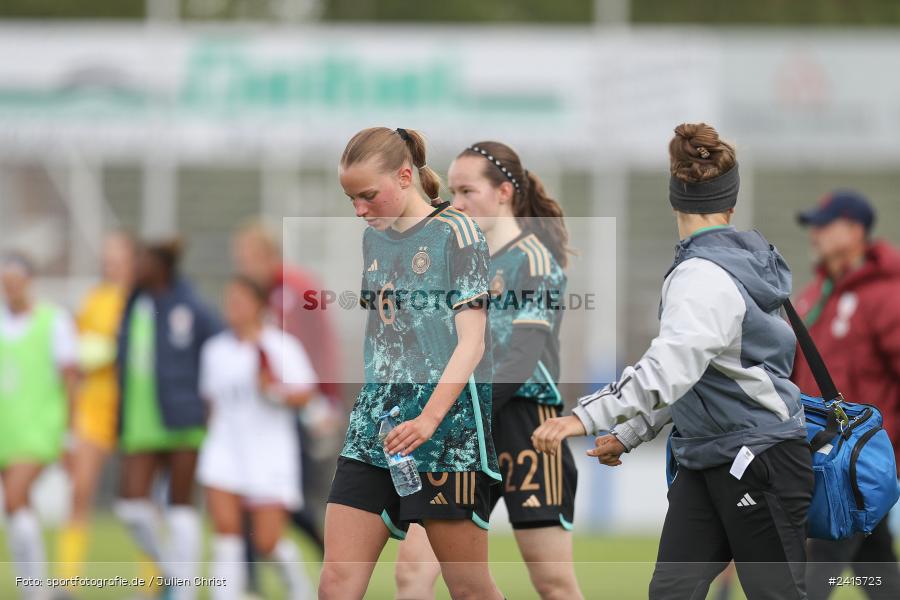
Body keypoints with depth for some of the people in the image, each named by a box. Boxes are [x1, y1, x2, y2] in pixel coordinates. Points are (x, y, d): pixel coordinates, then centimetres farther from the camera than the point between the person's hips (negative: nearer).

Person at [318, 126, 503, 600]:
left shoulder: (455, 232, -5)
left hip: (447, 420, -6)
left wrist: (429, 419, -23)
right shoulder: (372, 239, 15)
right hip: (375, 422, 6)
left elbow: (472, 340, -12)